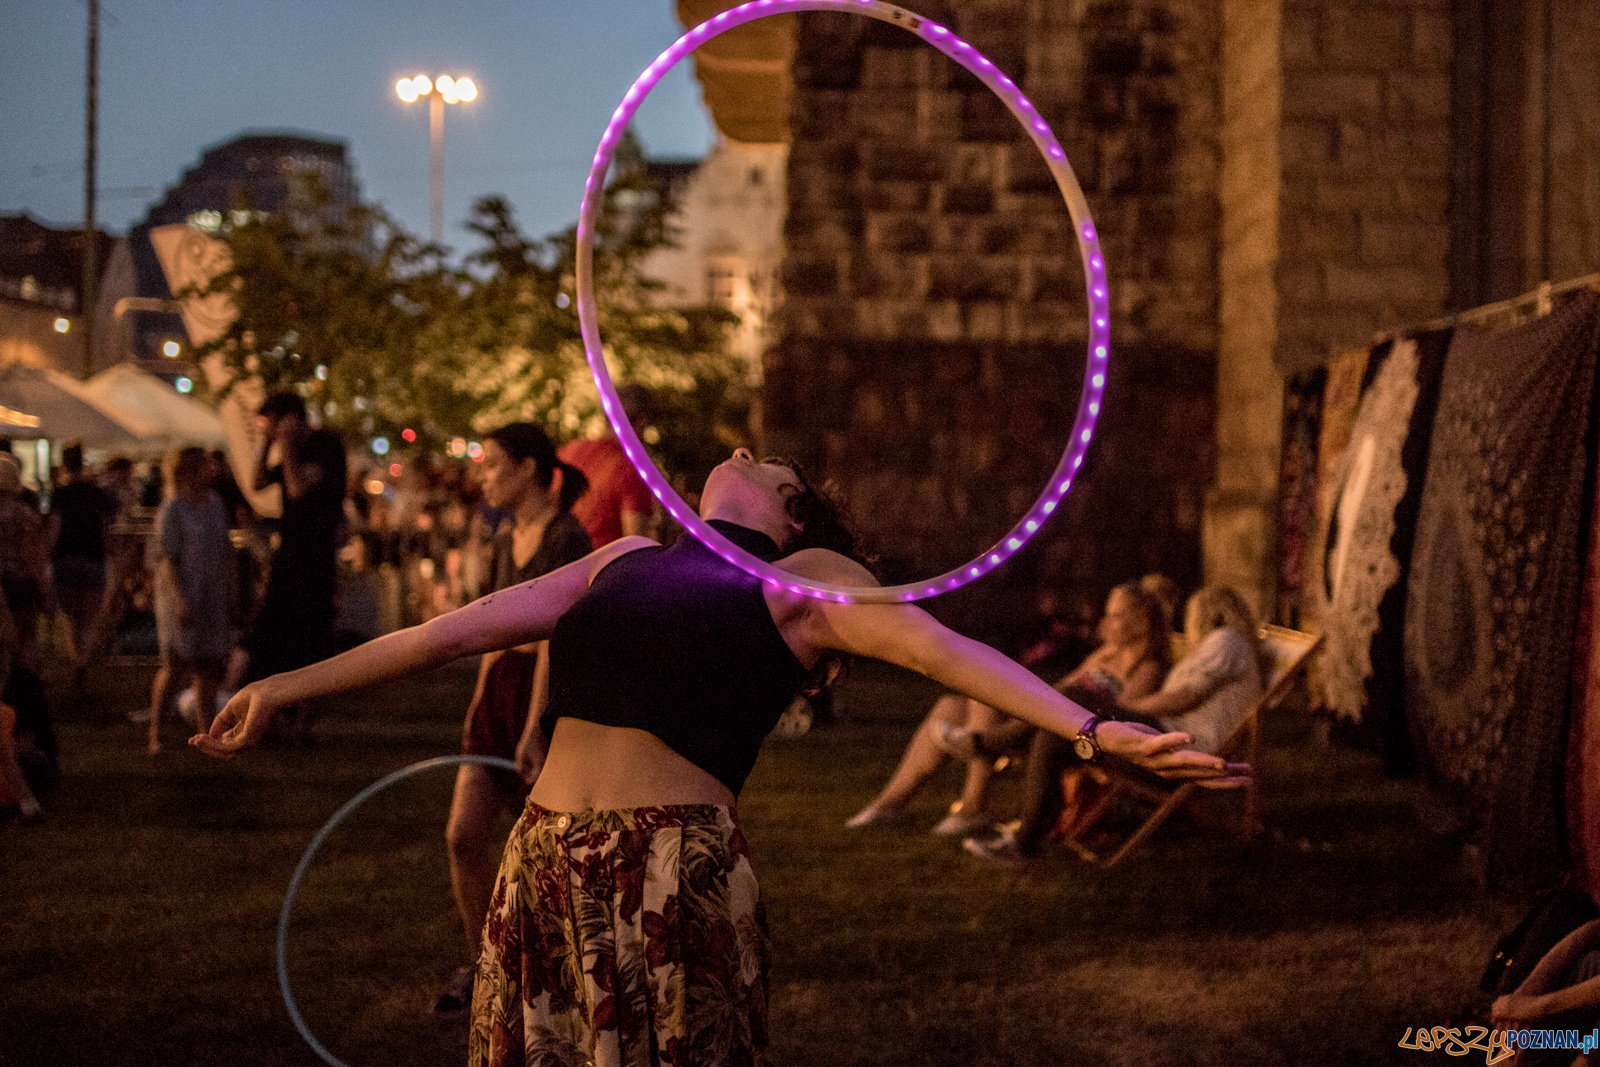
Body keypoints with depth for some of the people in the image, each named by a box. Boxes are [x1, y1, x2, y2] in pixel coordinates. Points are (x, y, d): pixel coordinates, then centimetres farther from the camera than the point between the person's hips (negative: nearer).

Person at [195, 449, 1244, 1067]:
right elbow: (451, 632, 23)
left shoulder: (804, 579, 7)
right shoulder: (627, 560, 22)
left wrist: (1095, 729, -20)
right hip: (544, 854, 5)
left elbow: (945, 648, -6)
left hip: (673, 869, -5)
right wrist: (286, 688, 25)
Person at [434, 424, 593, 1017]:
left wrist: (533, 727, -26)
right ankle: (481, 965, 15)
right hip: (501, 689, 7)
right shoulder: (506, 541, 11)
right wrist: (479, 707, 21)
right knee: (464, 836, -1)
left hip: (556, 697, -7)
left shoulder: (566, 538, -15)